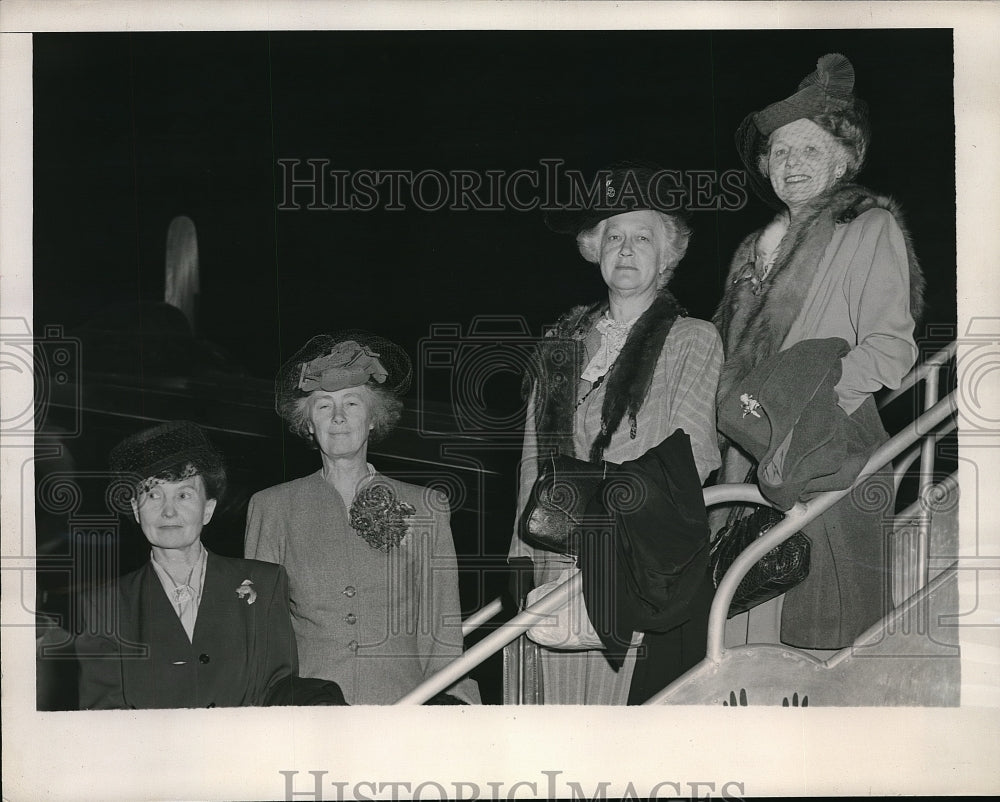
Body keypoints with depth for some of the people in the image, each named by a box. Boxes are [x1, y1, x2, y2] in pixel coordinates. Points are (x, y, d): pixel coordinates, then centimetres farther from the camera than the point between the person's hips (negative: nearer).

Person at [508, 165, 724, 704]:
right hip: (557, 566, 4)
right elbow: (533, 456, 16)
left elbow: (689, 461, -5)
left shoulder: (693, 340, 5)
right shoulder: (564, 341, 16)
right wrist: (522, 563, 7)